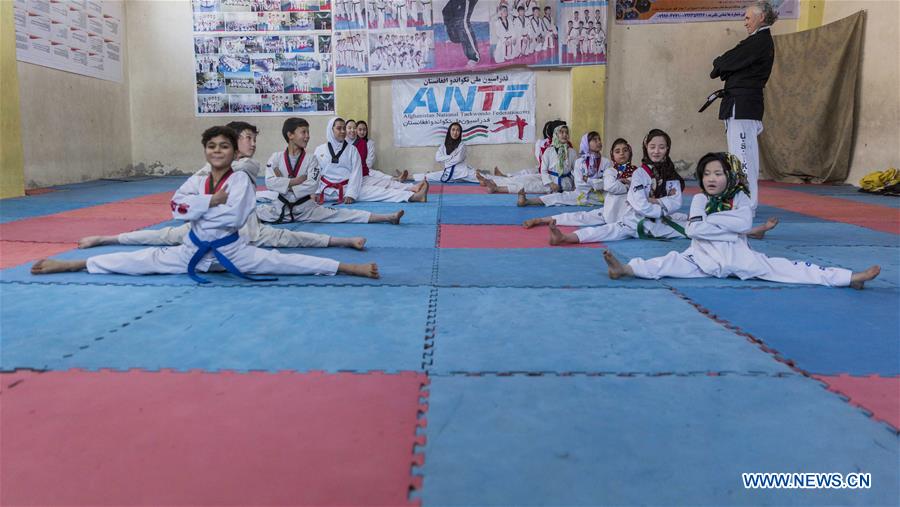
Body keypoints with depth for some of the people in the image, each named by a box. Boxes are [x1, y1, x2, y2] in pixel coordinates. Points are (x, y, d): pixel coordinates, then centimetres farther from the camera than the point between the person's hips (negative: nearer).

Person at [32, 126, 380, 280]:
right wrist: (212, 201, -20)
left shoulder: (240, 179, -11)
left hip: (232, 252, -5)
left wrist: (196, 209, -14)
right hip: (194, 251, 5)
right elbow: (176, 207, -11)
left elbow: (234, 217, -25)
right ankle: (70, 264, 8)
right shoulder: (196, 180, 3)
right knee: (146, 260, 4)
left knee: (280, 262, -21)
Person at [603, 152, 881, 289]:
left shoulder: (740, 199, 4)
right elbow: (693, 229, -13)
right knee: (671, 262, -24)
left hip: (738, 256, 0)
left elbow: (744, 223, -17)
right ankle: (626, 269, -41)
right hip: (705, 258, 0)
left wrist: (712, 218, -14)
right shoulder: (699, 199, 4)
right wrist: (729, 226, -13)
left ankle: (849, 278, -16)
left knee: (783, 268, -10)